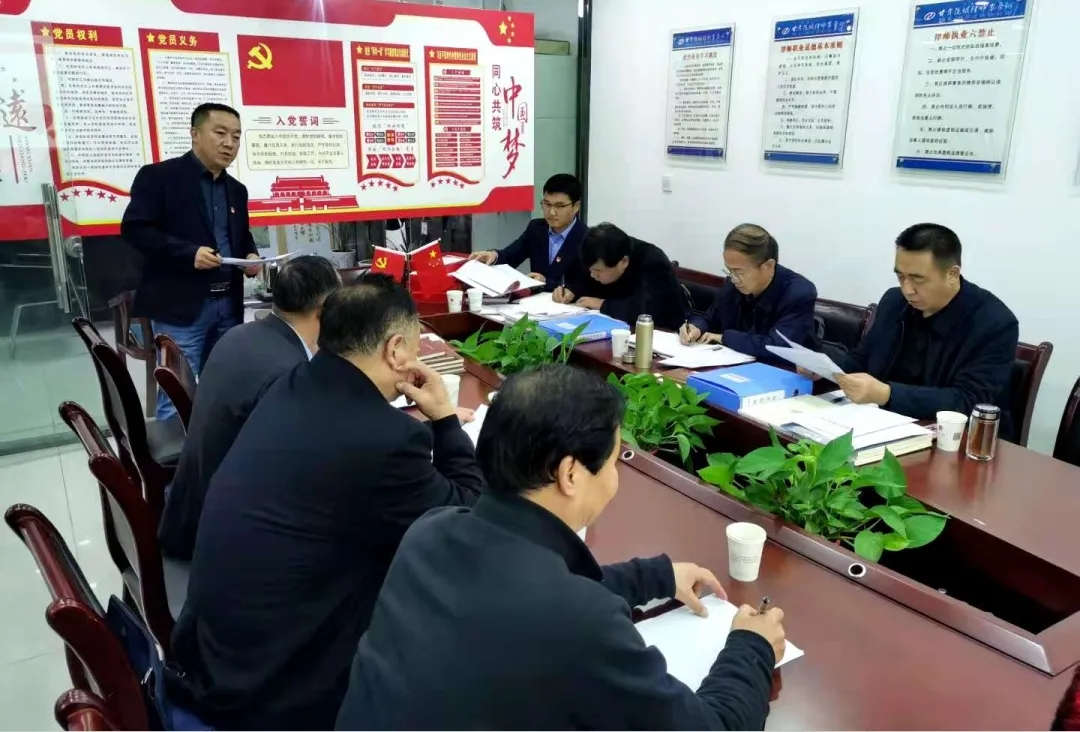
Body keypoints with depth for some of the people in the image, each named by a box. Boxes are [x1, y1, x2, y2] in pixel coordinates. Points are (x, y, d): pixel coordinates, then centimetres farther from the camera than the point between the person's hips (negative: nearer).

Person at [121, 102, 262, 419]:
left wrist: (250, 256, 1)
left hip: (228, 306, 7)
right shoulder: (159, 176, -5)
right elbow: (134, 228, -10)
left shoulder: (236, 189, 15)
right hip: (181, 306, -6)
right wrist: (189, 252, -22)